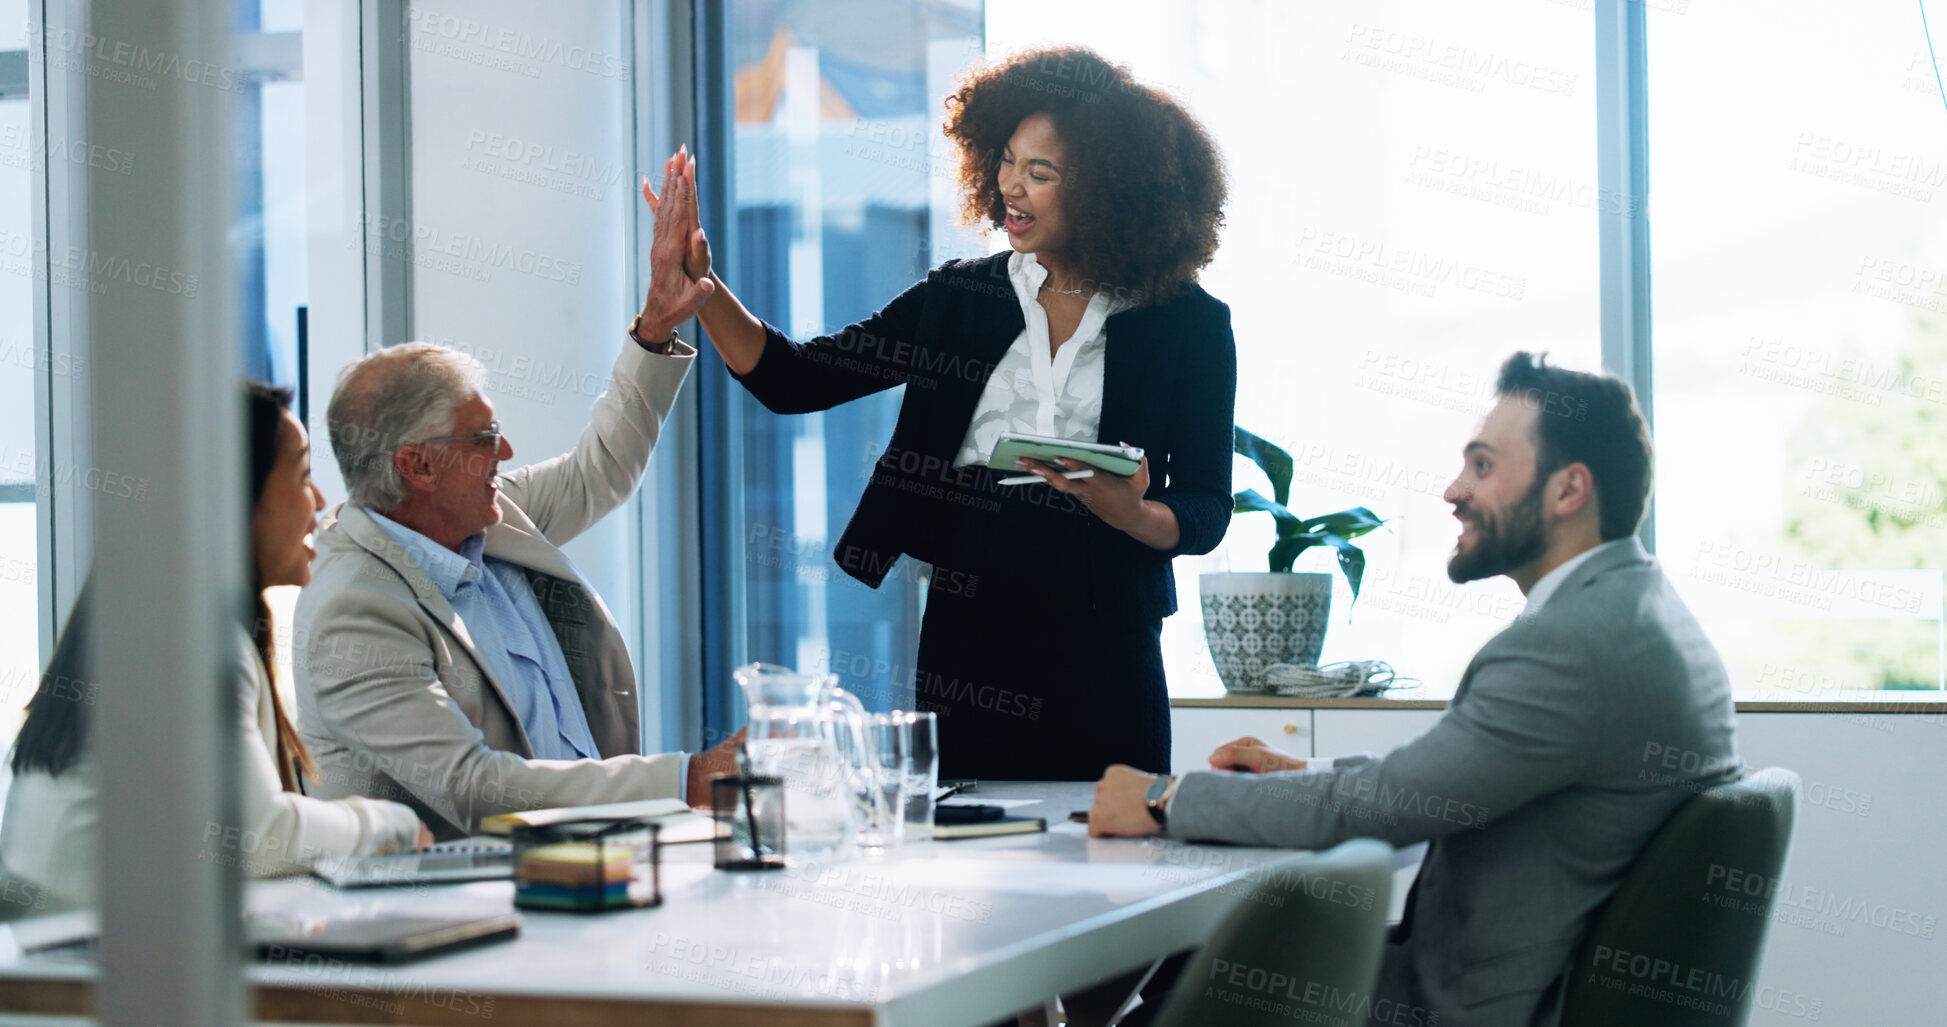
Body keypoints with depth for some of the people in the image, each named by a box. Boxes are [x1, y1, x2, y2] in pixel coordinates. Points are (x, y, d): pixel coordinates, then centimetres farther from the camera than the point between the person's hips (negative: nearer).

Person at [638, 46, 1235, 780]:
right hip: (964, 642, 2)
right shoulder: (961, 299, 8)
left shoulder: (1187, 326, 1)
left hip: (1102, 664, -2)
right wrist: (700, 289, -8)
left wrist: (1131, 514, -21)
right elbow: (794, 380, 6)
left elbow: (1205, 512, 0)